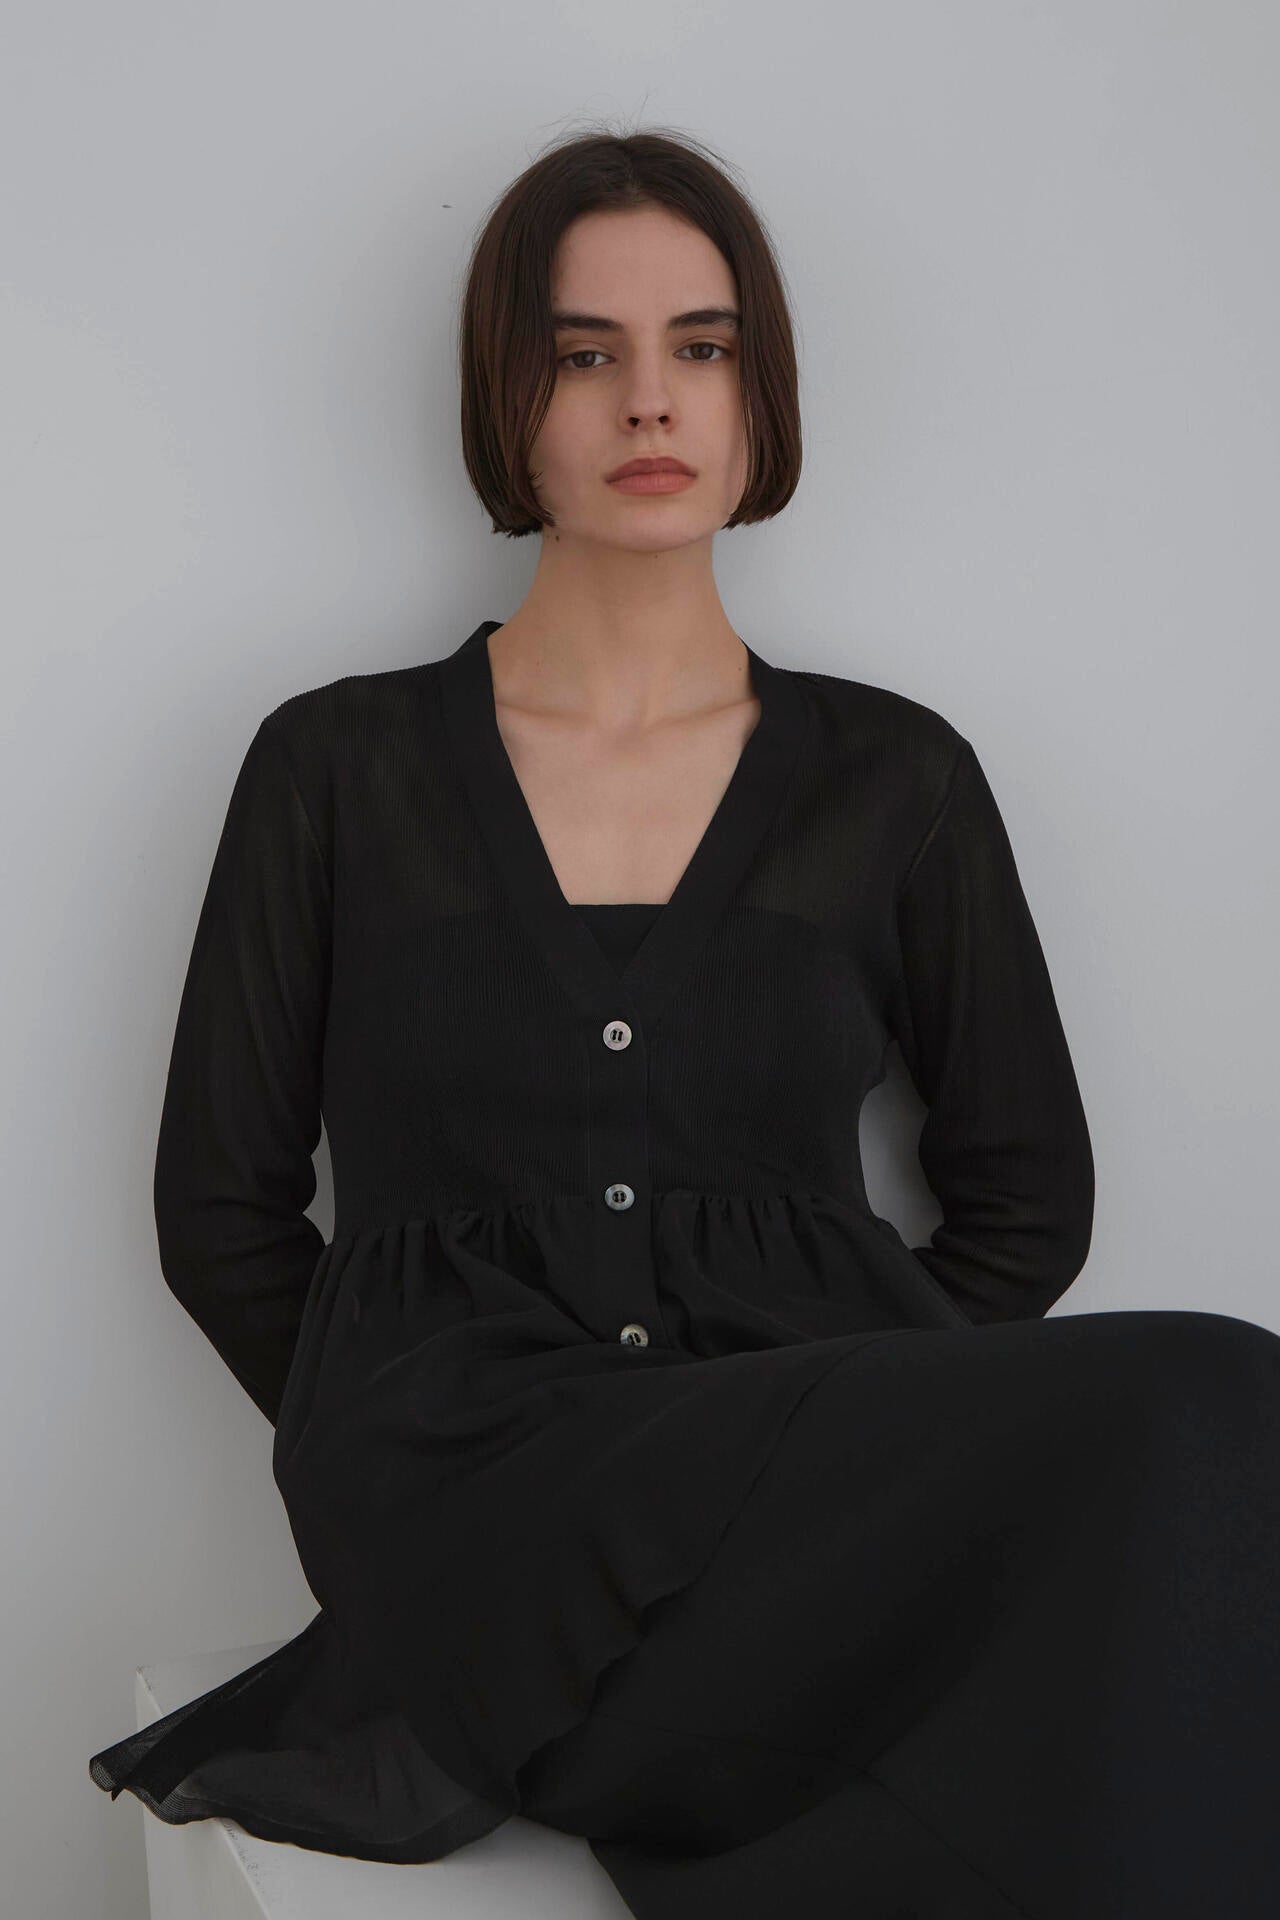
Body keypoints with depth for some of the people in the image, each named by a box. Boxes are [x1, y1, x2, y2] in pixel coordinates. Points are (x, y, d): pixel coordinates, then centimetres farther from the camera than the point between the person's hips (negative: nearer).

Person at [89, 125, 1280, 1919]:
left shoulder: (895, 777, 12)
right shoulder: (339, 764, 9)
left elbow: (1024, 1198, 16)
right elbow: (221, 1206, 11)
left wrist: (855, 1433, 3)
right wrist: (411, 1477, 0)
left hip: (826, 1464, 4)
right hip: (473, 1477, -4)